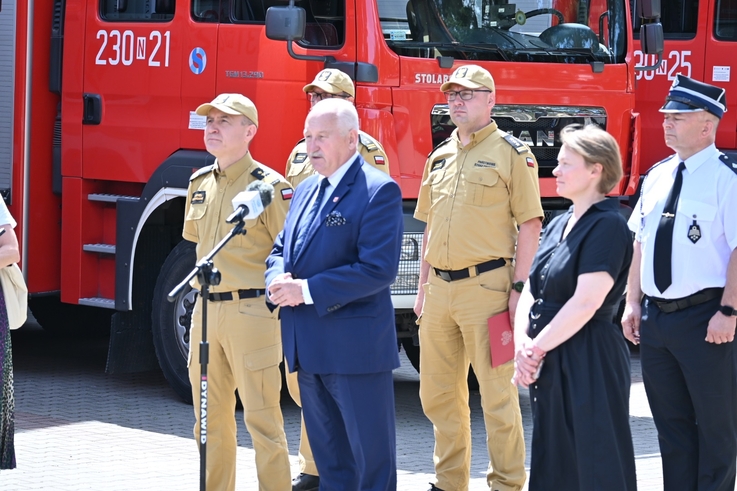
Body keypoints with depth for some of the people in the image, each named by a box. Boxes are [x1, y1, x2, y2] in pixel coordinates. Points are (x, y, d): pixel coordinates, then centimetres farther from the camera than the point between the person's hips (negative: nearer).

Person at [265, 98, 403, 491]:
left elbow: (378, 269, -20)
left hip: (356, 348, -8)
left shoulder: (378, 191, -12)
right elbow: (280, 249, 20)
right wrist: (278, 279, -5)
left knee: (371, 458, -1)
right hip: (310, 348, 8)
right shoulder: (306, 191, 15)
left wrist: (307, 290, -21)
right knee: (330, 458, 16)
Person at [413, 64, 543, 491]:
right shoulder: (441, 157, 16)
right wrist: (424, 287, 15)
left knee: (497, 393, -3)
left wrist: (519, 287, -14)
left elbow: (530, 224, -7)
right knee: (438, 393, 11)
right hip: (440, 290, 7)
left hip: (485, 286, -7)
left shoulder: (511, 153, -4)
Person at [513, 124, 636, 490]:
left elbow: (586, 302, -19)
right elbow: (529, 291, 12)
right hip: (549, 364, 9)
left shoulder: (607, 226, -12)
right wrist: (522, 343, -5)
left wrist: (537, 349, -13)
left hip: (590, 364, -9)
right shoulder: (558, 225, 15)